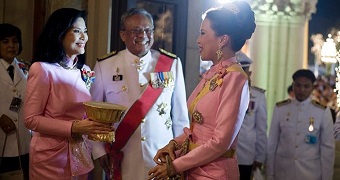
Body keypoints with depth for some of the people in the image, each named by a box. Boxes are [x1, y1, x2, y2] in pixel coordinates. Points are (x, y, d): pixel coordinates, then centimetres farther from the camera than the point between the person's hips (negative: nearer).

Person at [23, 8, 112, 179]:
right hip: (52, 158, -6)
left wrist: (100, 124, -5)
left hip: (81, 154, 6)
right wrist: (73, 128, -23)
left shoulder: (85, 71, 7)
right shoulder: (42, 69, -13)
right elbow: (31, 119, -14)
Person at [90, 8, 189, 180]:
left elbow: (180, 113, 2)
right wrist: (99, 150, -2)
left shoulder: (172, 64, -2)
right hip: (121, 160, 0)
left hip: (162, 157, 0)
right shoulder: (104, 66, -4)